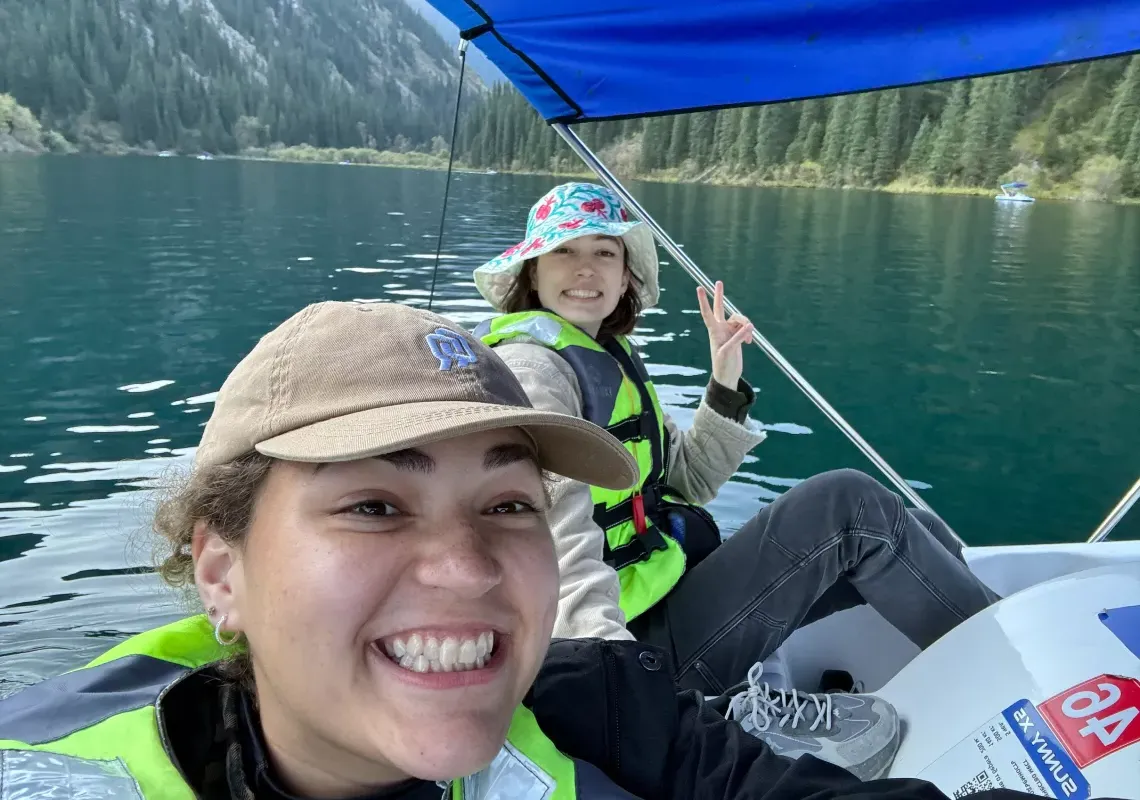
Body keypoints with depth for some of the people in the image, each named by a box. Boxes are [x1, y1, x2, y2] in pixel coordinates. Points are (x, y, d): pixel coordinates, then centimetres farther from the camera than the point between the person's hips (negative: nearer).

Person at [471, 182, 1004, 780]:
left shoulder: (606, 359, 14)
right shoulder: (530, 365, -16)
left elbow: (687, 481, 15)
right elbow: (558, 539, -29)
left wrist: (725, 388, 2)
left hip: (667, 581, 10)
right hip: (640, 638, -9)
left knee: (909, 533, 6)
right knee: (849, 504, -14)